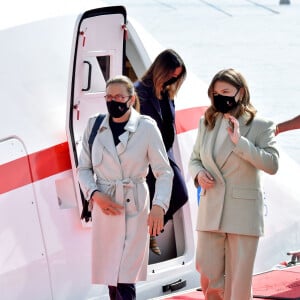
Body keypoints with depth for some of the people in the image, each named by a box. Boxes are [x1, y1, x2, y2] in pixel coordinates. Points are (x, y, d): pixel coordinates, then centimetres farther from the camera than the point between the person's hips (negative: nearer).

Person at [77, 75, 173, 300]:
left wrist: (159, 206, -17)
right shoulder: (95, 126, 5)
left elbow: (164, 172, -4)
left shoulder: (146, 127, -4)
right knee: (110, 276, 7)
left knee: (124, 279, -11)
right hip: (104, 207, 3)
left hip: (134, 208, -3)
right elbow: (84, 168, 9)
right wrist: (95, 194, -9)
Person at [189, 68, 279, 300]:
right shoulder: (207, 123, 11)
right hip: (211, 210, 4)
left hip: (243, 211, -4)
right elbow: (194, 159, 19)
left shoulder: (260, 126, -3)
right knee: (208, 275, 2)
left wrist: (240, 141, -20)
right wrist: (198, 173, -4)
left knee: (239, 280, 1)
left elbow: (272, 164, -14)